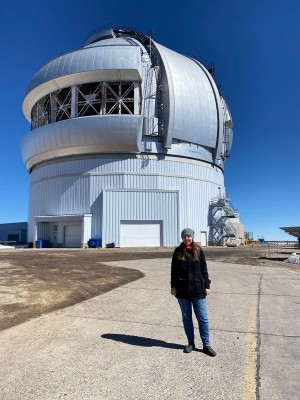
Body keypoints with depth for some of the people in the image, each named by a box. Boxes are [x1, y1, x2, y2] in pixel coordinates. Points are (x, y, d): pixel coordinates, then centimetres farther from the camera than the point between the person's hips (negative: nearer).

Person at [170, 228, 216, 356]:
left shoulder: (199, 251, 1)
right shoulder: (178, 251, 1)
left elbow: (204, 269, 4)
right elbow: (173, 270, 3)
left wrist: (206, 285, 1)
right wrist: (173, 286, -2)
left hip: (197, 289, -1)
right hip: (182, 290, 1)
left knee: (203, 318, 4)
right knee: (186, 318, 12)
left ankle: (206, 345, 16)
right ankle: (191, 343, 26)